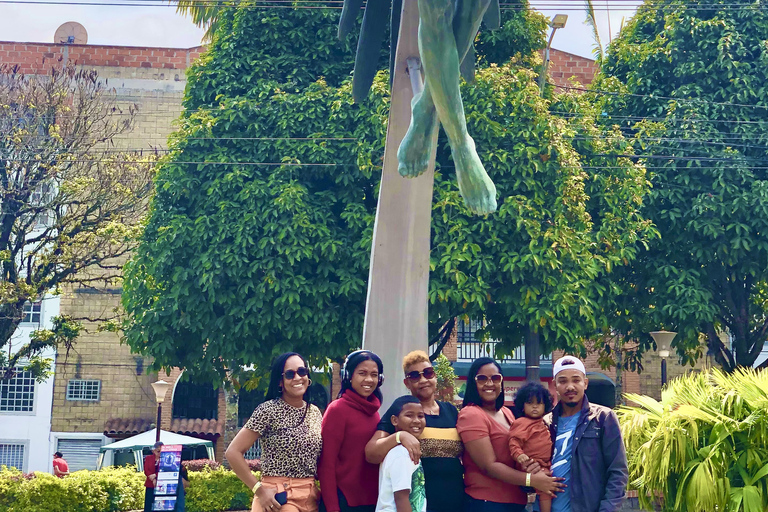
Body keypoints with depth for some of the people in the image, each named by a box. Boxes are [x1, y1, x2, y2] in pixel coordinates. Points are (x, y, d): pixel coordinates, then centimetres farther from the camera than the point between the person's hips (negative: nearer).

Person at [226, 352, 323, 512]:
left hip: (310, 497, 6)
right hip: (278, 498, -5)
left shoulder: (315, 413, 9)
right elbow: (233, 452, -13)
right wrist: (259, 490, -16)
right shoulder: (269, 410, -8)